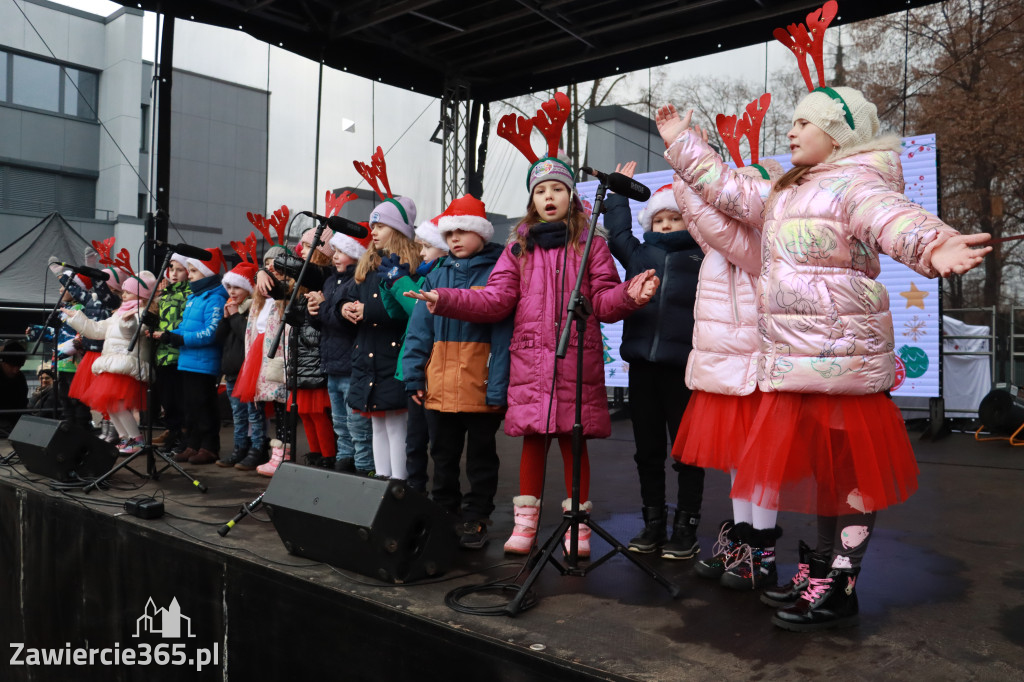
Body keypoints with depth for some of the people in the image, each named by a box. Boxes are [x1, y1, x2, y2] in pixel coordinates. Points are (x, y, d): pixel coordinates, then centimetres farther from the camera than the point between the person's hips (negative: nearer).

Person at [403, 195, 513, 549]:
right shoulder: (437, 276, 10)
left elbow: (503, 331, -11)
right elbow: (419, 328, 8)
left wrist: (498, 385, -17)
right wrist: (414, 375, 1)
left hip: (481, 387, -5)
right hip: (440, 385, 5)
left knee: (480, 457, 10)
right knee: (443, 456, 16)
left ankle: (475, 521, 21)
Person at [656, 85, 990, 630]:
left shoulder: (855, 183, -8)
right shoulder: (784, 193, 20)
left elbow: (892, 217, -27)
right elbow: (728, 190, 28)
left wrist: (933, 246, -49)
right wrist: (681, 143, 31)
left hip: (841, 355, -9)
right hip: (794, 359, 9)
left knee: (850, 470, 0)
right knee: (821, 466, 15)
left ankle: (836, 592, 7)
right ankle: (826, 567, 27)